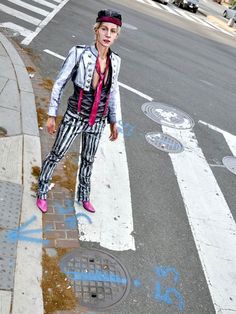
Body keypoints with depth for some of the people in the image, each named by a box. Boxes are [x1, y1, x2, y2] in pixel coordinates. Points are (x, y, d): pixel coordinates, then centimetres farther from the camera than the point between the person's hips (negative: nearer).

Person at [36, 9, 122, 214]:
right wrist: (52, 115, -8)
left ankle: (84, 196, 43)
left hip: (97, 121, 4)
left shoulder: (115, 60, -5)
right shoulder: (79, 53, -18)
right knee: (56, 155, 10)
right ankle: (42, 193, 34)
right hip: (75, 117, -4)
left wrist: (113, 121, 10)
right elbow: (60, 84, -10)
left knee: (88, 160, 20)